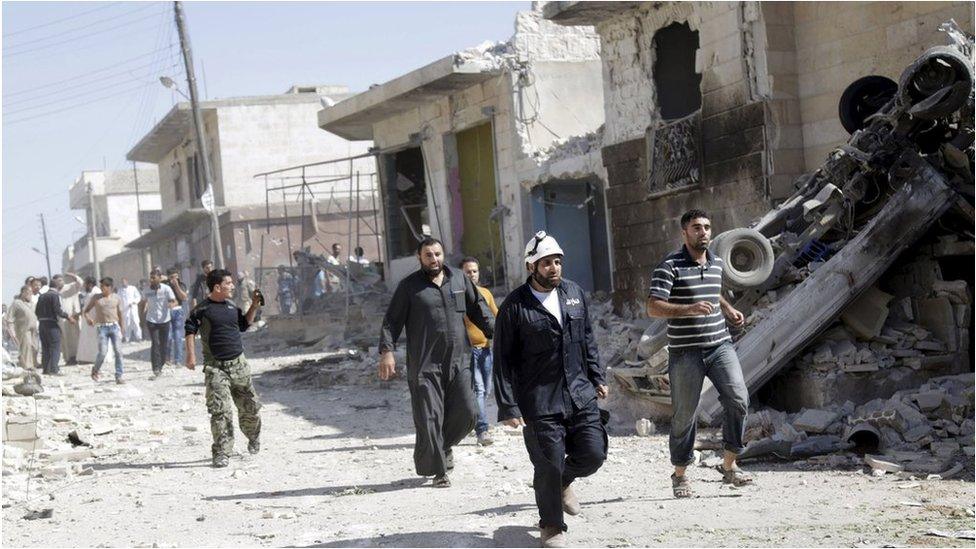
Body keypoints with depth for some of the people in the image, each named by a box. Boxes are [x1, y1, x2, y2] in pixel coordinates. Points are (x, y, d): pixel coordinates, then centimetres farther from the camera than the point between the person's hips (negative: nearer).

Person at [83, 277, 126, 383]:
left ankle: (119, 376, -2)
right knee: (102, 353, -11)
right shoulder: (96, 298, 7)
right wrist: (88, 318, -10)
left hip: (115, 326, 1)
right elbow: (86, 311, 12)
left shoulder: (116, 298, 8)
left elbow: (121, 315, 13)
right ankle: (95, 370, 16)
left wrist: (122, 330, 9)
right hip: (102, 328, -1)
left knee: (118, 352, -8)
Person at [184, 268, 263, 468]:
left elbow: (243, 324, 24)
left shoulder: (231, 306, 10)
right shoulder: (203, 308, -7)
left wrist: (254, 306, 13)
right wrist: (190, 354, -9)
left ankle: (253, 437, 42)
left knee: (249, 406, 14)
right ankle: (222, 453, -8)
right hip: (215, 367, -5)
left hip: (238, 364, 5)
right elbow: (190, 329, -1)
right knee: (220, 411, -13)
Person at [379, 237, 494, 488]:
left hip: (457, 362, 4)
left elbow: (478, 309, 18)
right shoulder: (409, 286, 1)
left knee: (467, 412, 0)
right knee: (430, 420, -5)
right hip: (424, 366, -3)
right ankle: (437, 471, 6)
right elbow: (392, 321, 0)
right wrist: (387, 351, -11)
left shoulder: (459, 279, 11)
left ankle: (444, 445, 28)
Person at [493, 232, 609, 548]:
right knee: (549, 468, -1)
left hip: (580, 395, 5)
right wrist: (508, 407, -11)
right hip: (540, 403, -5)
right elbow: (503, 360, -8)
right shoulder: (515, 306, -10)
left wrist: (597, 377, 16)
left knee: (593, 454, 1)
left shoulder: (575, 293, 7)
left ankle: (563, 482, 35)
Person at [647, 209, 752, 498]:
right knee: (684, 414, 2)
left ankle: (729, 466, 1)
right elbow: (653, 307, -18)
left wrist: (728, 309, 15)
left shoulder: (717, 263, 13)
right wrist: (689, 308, -30)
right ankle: (680, 475, 19)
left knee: (739, 400, -12)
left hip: (720, 345, 5)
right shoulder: (670, 266, -8)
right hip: (685, 351, -5)